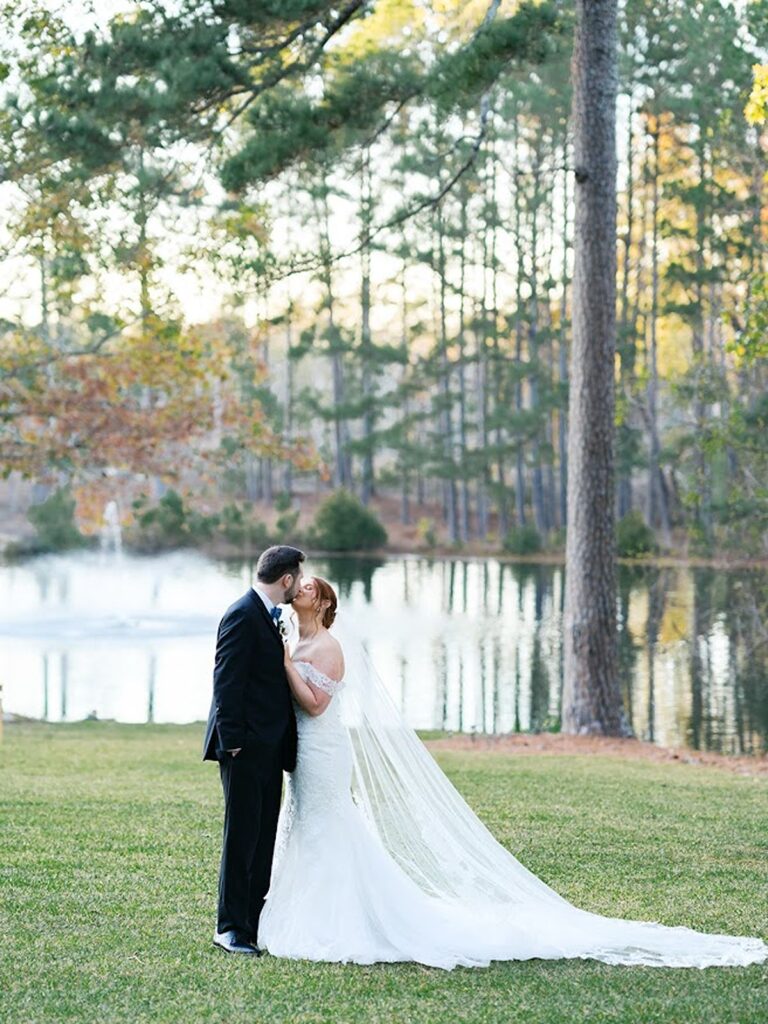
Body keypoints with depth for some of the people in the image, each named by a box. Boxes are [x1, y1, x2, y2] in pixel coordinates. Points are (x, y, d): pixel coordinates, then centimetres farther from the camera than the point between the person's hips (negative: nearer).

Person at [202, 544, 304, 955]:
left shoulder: (269, 615, 15)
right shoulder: (242, 615, -14)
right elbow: (226, 683, -18)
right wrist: (232, 742, -21)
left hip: (269, 747, 9)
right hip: (247, 747, -9)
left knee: (264, 834, 12)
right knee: (242, 835, -4)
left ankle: (254, 919, 19)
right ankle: (231, 927, 2)